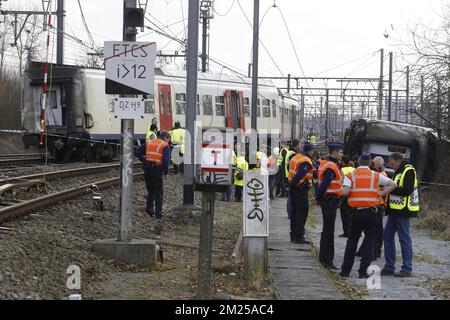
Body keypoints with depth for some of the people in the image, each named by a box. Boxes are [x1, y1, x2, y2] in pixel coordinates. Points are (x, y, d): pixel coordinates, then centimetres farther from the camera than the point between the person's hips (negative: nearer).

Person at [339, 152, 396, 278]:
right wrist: (380, 194, -3)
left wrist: (352, 193, 7)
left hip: (356, 212, 1)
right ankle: (363, 271, 1)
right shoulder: (376, 176, 1)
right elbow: (392, 185, -5)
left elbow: (345, 192, -15)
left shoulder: (351, 176, 0)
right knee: (369, 241, 6)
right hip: (372, 212, -1)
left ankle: (345, 270, 14)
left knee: (352, 240, 13)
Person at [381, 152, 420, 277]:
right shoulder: (398, 172, 18)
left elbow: (407, 191, -20)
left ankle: (407, 268, 1)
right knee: (388, 236, 9)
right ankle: (389, 267, 14)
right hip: (395, 210, 10)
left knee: (404, 238, -5)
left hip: (403, 211, -10)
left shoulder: (409, 171, -11)